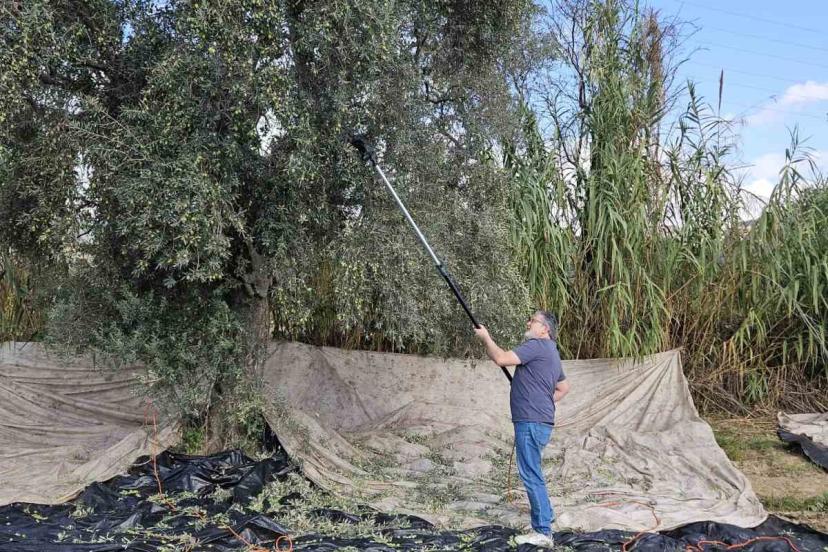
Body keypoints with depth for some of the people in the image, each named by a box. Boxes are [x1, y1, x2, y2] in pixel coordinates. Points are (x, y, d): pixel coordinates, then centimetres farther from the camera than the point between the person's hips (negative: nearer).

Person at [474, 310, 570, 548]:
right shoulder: (551, 353, 20)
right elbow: (564, 387, 30)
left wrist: (485, 337, -6)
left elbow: (501, 358, -21)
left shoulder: (537, 346, -12)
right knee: (533, 474, 19)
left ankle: (543, 532, -3)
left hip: (531, 422, -10)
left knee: (531, 475, -7)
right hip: (539, 421, 10)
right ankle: (544, 518, 29)